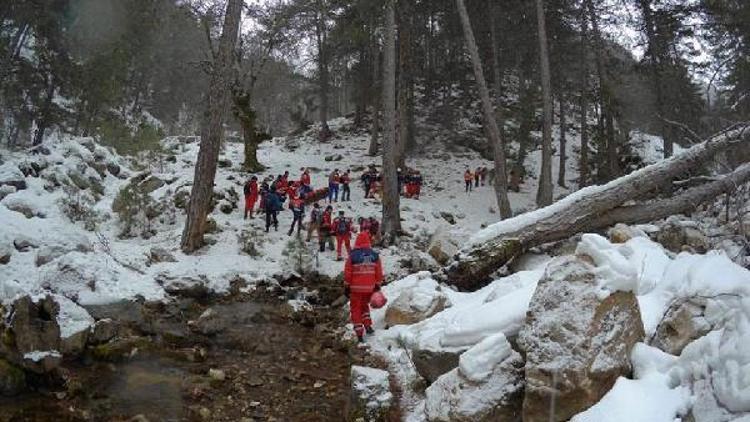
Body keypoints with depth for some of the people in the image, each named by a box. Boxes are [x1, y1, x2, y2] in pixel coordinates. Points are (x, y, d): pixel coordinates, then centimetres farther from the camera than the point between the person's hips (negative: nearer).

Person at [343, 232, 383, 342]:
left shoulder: (353, 256, -12)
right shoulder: (375, 255, -4)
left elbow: (347, 273, -8)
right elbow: (379, 273, 2)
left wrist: (346, 287, 3)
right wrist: (377, 286, 13)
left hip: (356, 288, -3)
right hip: (369, 287, 3)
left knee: (356, 309, 10)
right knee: (364, 305, 26)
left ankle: (359, 333, 7)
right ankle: (368, 326, 18)